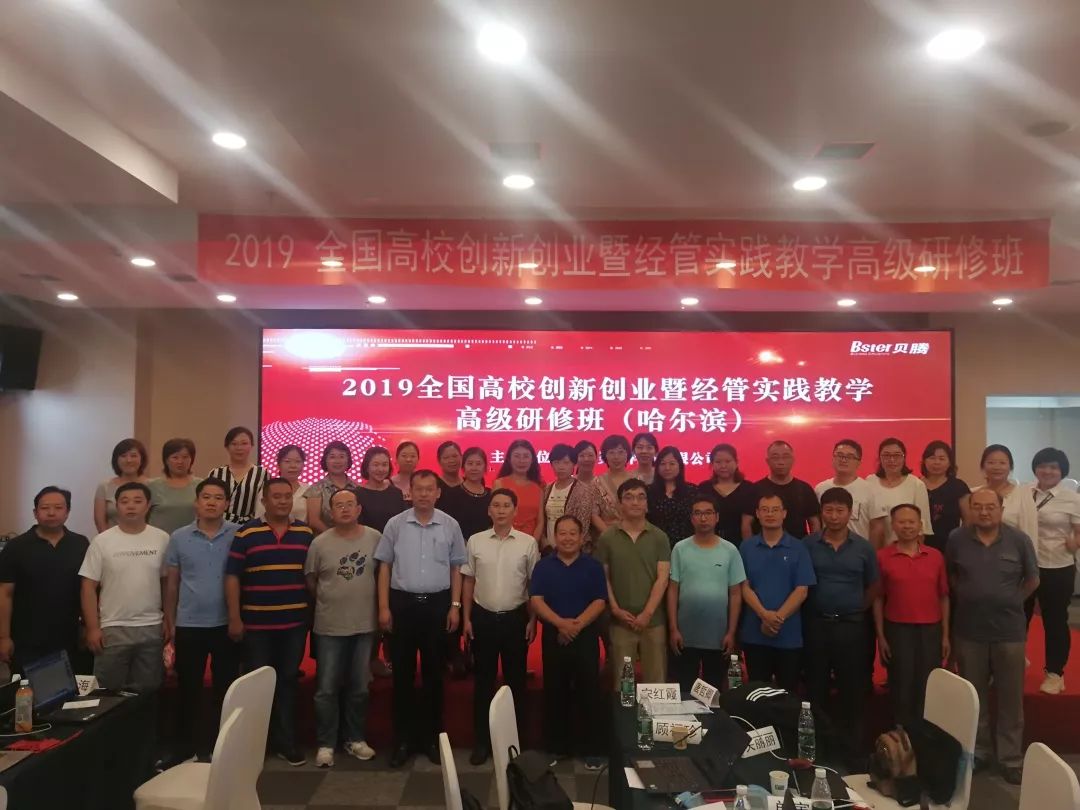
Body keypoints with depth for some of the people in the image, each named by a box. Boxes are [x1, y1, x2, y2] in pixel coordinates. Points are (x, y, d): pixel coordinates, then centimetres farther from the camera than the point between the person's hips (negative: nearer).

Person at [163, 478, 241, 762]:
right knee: (188, 688, 12)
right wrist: (169, 622, 7)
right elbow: (171, 583, 6)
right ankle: (186, 744, 28)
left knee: (225, 687, 9)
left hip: (226, 624, -1)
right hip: (189, 625, 1)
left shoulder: (238, 535, -5)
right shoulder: (179, 537, 0)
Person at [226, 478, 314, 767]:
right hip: (256, 623, -2)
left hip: (295, 622, 2)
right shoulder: (246, 533, -4)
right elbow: (232, 577, -4)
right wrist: (234, 618, -7)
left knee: (288, 680, 10)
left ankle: (285, 741, 20)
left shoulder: (306, 533, 4)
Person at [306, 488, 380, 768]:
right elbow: (310, 581, 3)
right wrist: (328, 601, 6)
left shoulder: (375, 538, -3)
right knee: (326, 690, 4)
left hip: (365, 624, 2)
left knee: (359, 688, 13)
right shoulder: (320, 542, -6)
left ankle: (356, 739, 28)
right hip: (330, 626, -1)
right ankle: (325, 744, 17)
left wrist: (379, 608, 6)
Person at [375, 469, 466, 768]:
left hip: (437, 603, 0)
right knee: (403, 673, 6)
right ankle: (403, 738, 18)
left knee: (434, 673, 9)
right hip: (402, 602, 0)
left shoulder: (450, 525, 1)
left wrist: (455, 606, 0)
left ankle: (431, 735, 22)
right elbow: (384, 566, 2)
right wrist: (383, 607, -3)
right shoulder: (395, 524, 0)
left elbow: (456, 568, 6)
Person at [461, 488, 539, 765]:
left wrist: (532, 620, -1)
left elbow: (534, 585, 1)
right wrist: (466, 617, 2)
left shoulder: (528, 543, -4)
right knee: (483, 680, 9)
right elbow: (468, 581, 5)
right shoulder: (475, 541, 0)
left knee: (515, 680, 9)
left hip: (515, 618, -1)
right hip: (483, 617, 1)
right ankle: (482, 740, 20)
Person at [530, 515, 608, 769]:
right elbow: (536, 600, -5)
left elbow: (600, 602, -3)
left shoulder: (593, 566, 3)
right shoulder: (543, 566, 4)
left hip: (586, 636, -1)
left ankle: (590, 749, 11)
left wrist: (578, 624, -17)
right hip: (553, 636, 1)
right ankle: (556, 747, 19)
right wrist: (560, 623, -19)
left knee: (589, 693, 1)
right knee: (555, 693, 7)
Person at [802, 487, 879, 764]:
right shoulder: (808, 545, -2)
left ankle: (849, 744, 19)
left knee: (851, 687, 7)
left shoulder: (863, 548, 1)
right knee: (816, 685, 9)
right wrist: (808, 611, 0)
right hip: (816, 624, 0)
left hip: (851, 626, 1)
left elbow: (873, 586, 11)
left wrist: (857, 610, 4)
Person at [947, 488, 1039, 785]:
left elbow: (1032, 580, 6)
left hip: (1009, 631, -1)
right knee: (974, 697, 14)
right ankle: (977, 752, 29)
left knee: (1010, 698, 9)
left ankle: (1011, 758, 23)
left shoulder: (1019, 540, -7)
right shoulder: (956, 539, -5)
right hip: (968, 631, 1)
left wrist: (1010, 602, 6)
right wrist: (968, 600, 7)